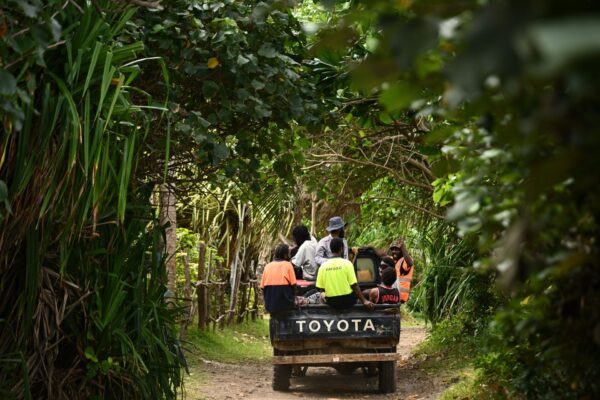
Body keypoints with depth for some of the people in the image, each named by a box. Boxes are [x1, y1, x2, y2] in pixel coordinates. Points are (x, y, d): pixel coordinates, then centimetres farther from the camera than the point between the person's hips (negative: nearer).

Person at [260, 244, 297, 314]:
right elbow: (293, 284, -4)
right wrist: (293, 299, 12)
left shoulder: (268, 266, 7)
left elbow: (262, 286, 5)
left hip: (271, 304, 4)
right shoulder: (288, 265, -2)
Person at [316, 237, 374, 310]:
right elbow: (354, 285, -11)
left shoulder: (323, 266, -4)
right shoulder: (347, 263, -10)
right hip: (347, 301, -2)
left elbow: (320, 288, -3)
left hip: (331, 302, 2)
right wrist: (364, 301, -7)